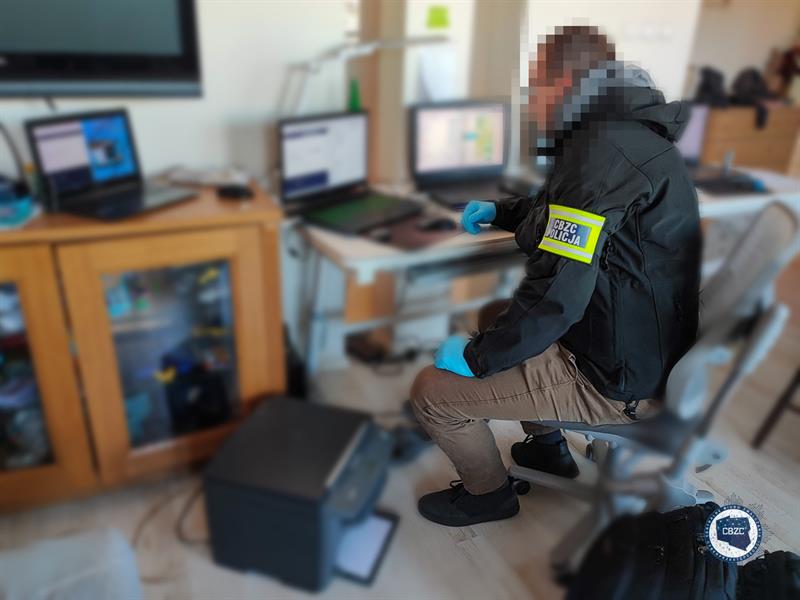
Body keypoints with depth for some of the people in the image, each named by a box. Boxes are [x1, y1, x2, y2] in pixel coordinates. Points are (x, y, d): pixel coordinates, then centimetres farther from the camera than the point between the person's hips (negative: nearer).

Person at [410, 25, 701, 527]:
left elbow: (557, 295, -28)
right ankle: (547, 445, 33)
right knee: (495, 315, 25)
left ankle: (487, 492, 19)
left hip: (617, 379, -10)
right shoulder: (628, 135, 10)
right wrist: (497, 212, 25)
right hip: (646, 349, 10)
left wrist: (476, 357, -17)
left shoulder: (604, 150, -23)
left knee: (433, 391, -10)